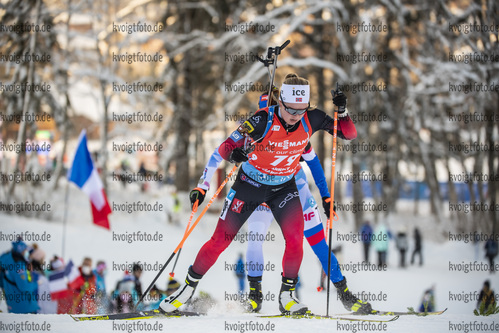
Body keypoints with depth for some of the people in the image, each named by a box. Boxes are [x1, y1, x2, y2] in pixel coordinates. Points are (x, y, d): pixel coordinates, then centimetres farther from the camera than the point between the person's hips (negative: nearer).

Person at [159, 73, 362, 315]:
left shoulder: (311, 120, -16)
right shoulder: (263, 120, -26)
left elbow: (349, 134, -9)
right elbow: (225, 147, -25)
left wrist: (342, 111, -27)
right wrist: (233, 154, -48)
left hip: (284, 188, 2)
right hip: (250, 185, -2)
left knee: (295, 238, -20)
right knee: (220, 240, 0)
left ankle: (287, 296, -3)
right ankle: (189, 286, 21)